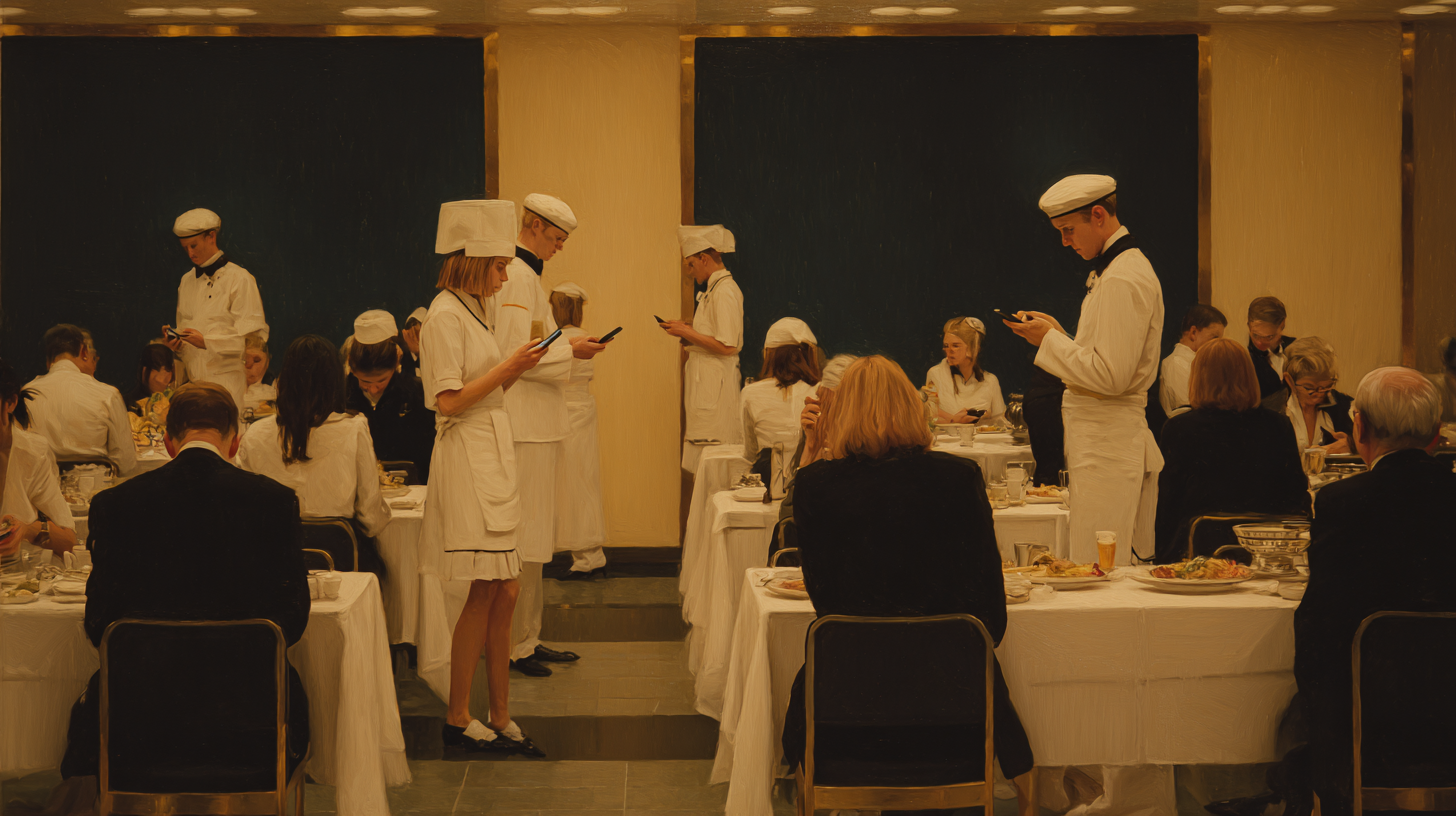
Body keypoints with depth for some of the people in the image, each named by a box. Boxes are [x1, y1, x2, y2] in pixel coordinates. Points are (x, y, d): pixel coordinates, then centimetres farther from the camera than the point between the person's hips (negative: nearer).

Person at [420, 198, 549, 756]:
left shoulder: (472, 311, 17)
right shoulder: (446, 315, -12)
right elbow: (449, 401, -17)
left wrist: (518, 369, 6)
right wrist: (507, 368, -15)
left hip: (492, 459, 9)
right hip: (467, 462, -9)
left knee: (503, 595, 8)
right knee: (486, 594, -7)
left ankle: (500, 719, 13)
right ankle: (458, 719, 3)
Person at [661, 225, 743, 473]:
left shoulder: (725, 292, -15)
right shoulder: (715, 289, 16)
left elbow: (726, 346, -22)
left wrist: (687, 333, -13)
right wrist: (686, 331, 11)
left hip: (714, 383, -10)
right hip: (706, 380, 10)